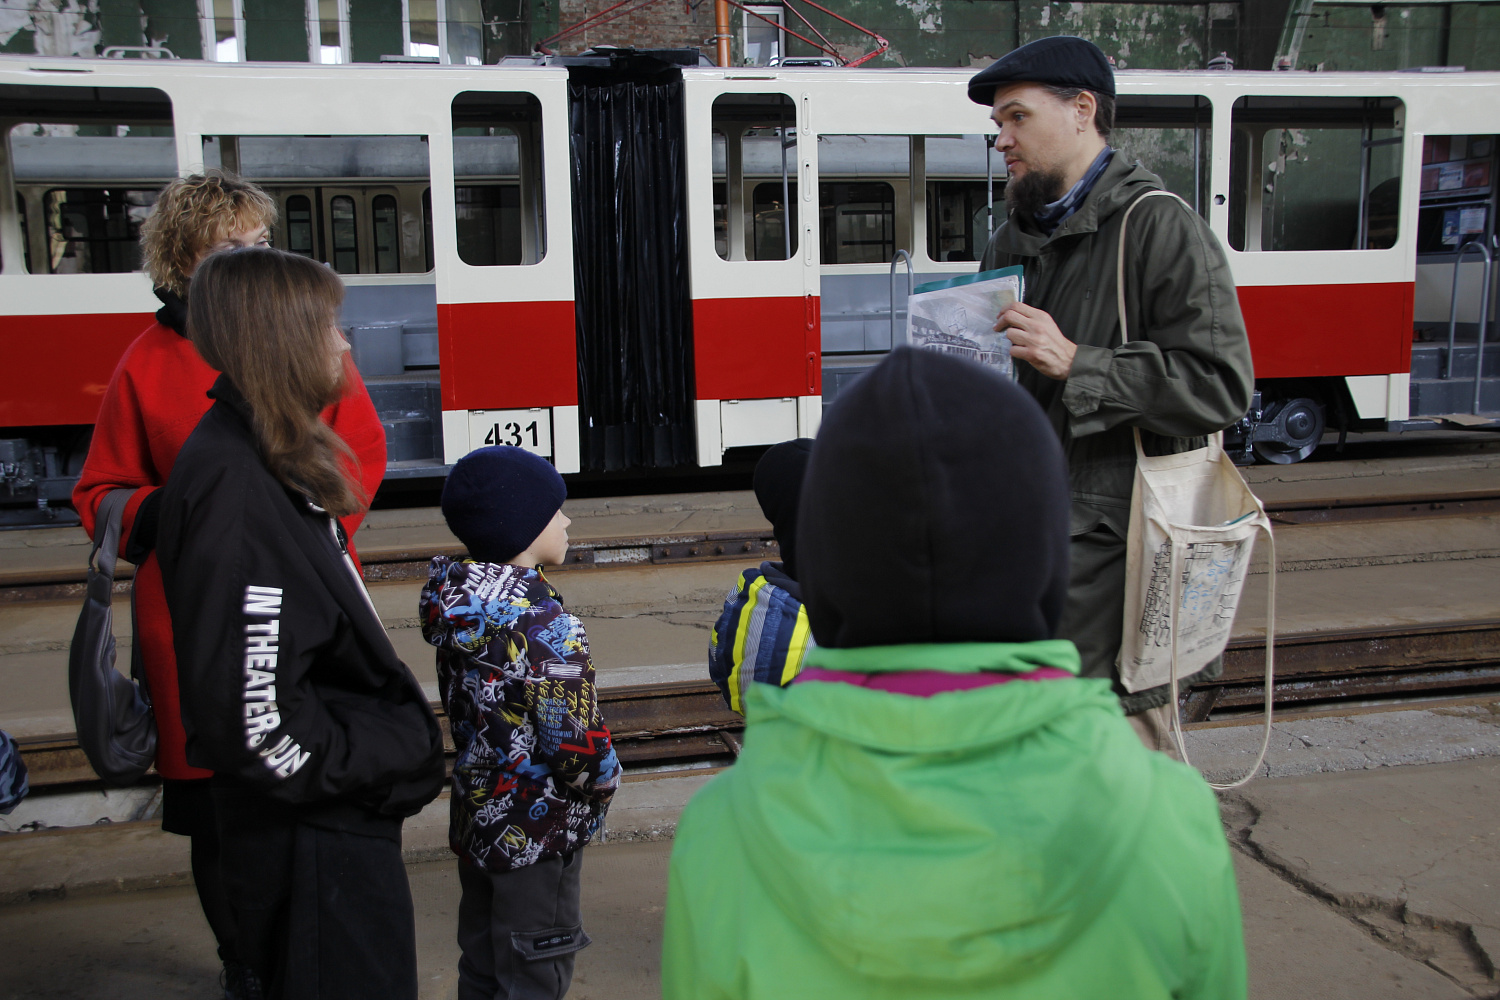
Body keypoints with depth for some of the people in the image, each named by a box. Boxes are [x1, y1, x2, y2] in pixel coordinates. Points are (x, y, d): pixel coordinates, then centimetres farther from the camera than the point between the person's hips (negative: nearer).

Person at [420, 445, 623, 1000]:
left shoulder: (454, 602, -2)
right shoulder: (545, 625, -27)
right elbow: (579, 746, -25)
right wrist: (603, 783, -5)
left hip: (474, 818, 8)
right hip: (536, 834, -8)